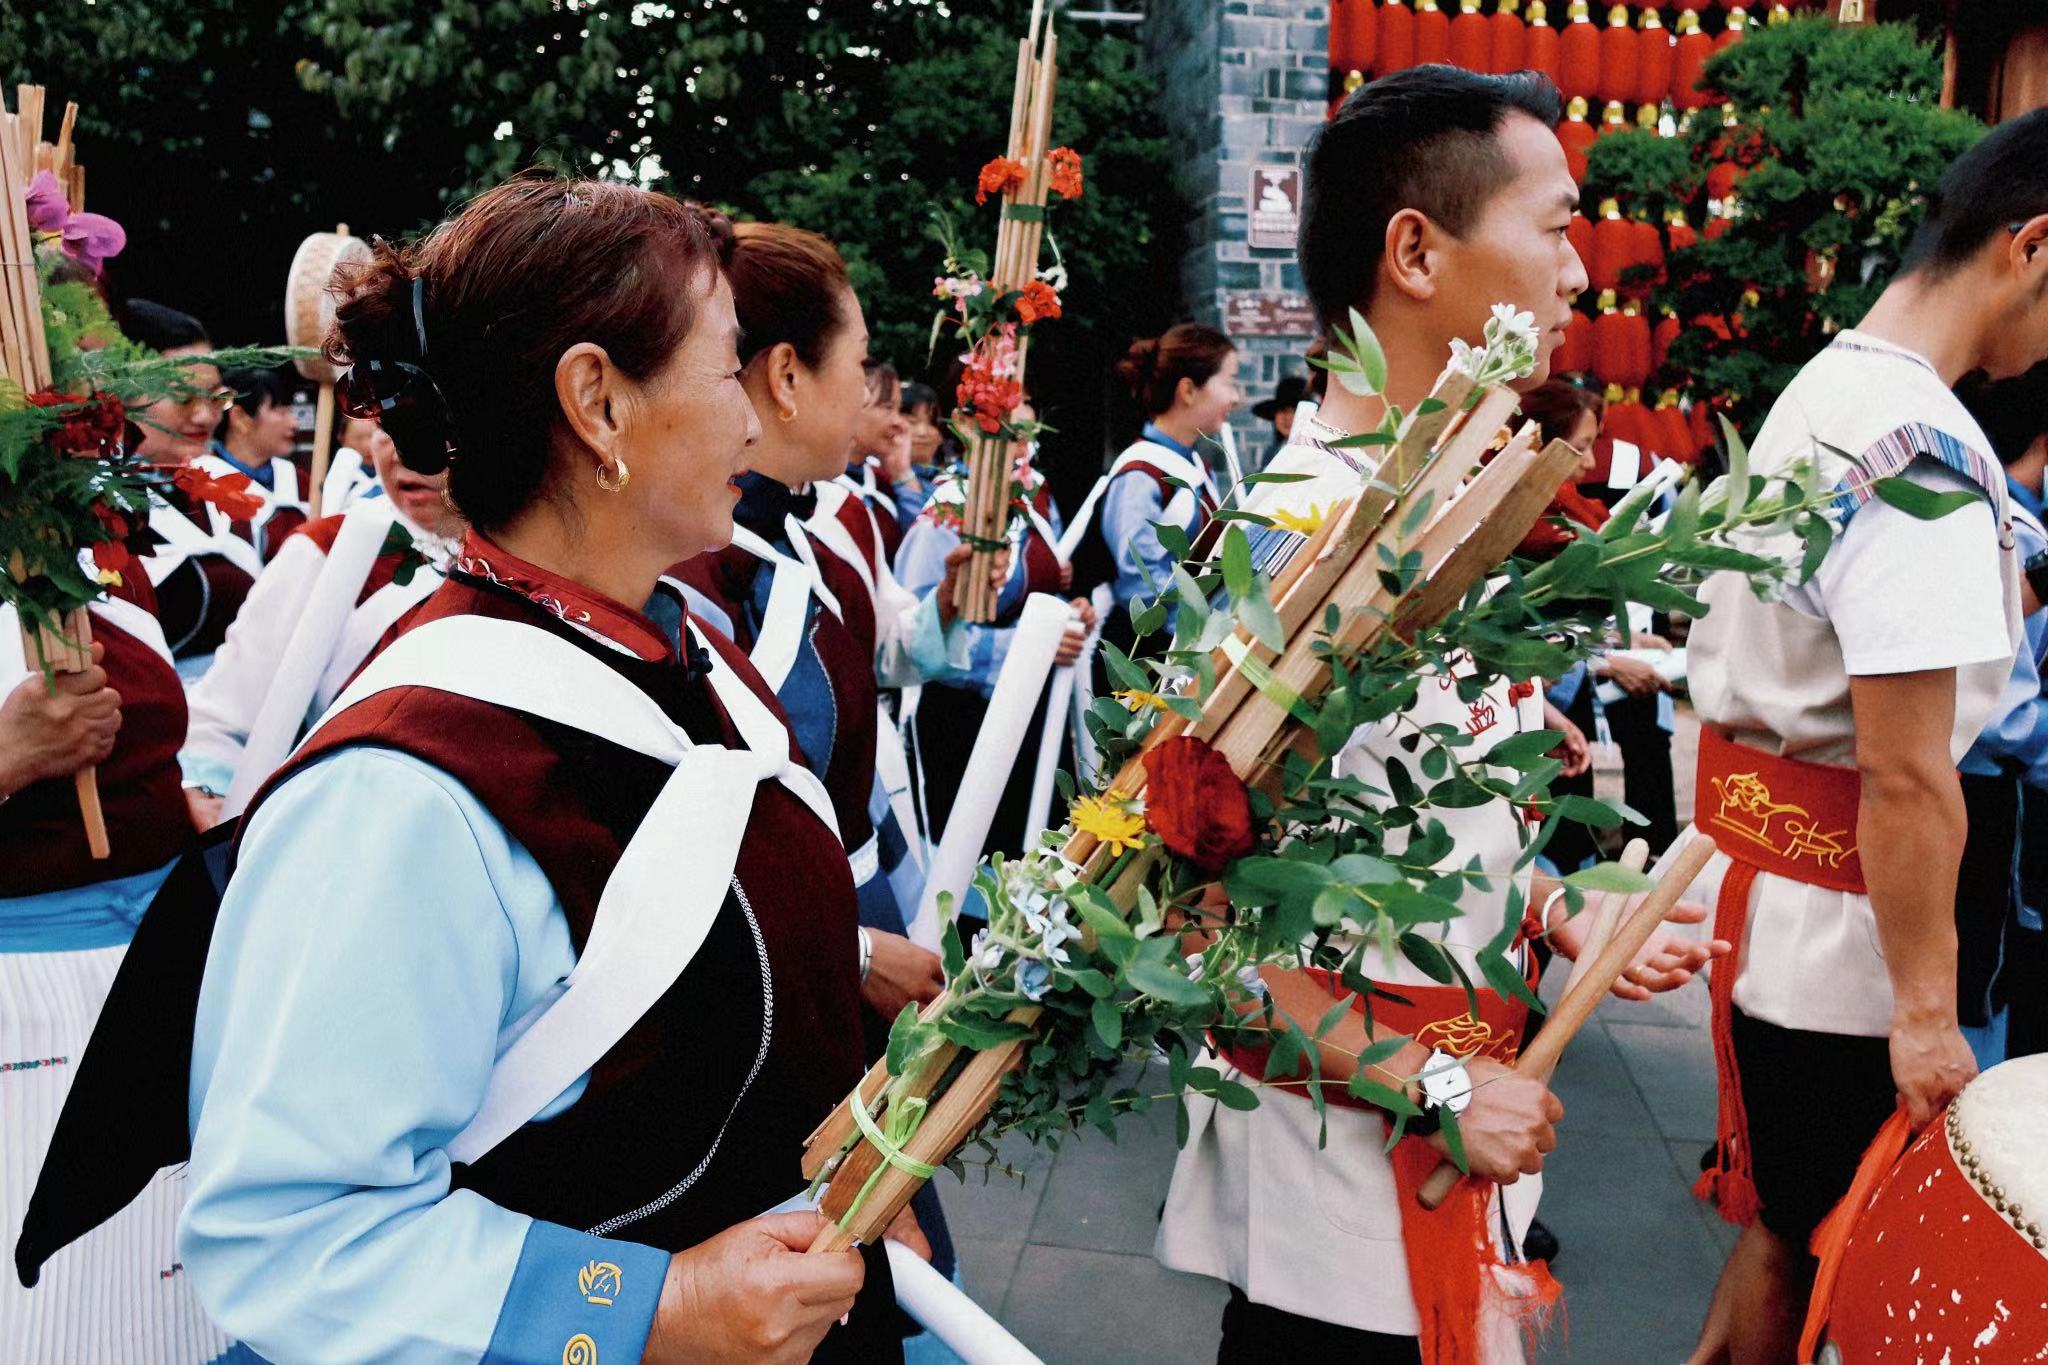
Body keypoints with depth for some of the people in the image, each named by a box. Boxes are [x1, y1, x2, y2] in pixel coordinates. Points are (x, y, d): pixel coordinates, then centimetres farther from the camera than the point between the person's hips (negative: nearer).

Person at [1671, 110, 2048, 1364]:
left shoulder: (1819, 394, 10)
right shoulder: (1927, 449, -21)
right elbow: (1905, 771, -23)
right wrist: (1927, 1009, -17)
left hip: (1750, 840, 9)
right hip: (1826, 920, -9)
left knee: (1778, 1206, 22)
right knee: (1807, 1233, 9)